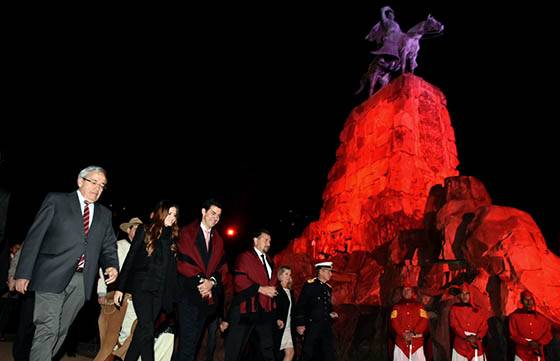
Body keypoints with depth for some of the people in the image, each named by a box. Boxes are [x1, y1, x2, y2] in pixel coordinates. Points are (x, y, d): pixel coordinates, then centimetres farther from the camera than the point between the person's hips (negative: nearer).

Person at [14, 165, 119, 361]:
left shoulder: (104, 214, 16)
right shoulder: (56, 200, 4)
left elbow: (109, 246, 15)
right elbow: (34, 237, -1)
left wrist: (111, 265, -6)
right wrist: (23, 273, -7)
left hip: (81, 281, 4)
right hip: (52, 276, -4)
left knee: (61, 331, 10)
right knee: (47, 330, -9)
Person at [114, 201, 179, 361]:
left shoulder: (172, 237, 10)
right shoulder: (145, 231, 0)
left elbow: (171, 268, 9)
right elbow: (130, 259, -1)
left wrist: (169, 295, 3)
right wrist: (120, 288, -5)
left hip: (159, 291, 4)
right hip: (141, 286, -4)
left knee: (143, 329, 6)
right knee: (147, 329, -13)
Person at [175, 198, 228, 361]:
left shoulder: (218, 240, 18)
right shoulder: (187, 232, 0)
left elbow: (222, 267, 11)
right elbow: (183, 261, -10)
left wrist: (212, 281, -8)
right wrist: (200, 281, -13)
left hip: (207, 296, 6)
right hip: (189, 293, -5)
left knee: (194, 340, 10)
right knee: (187, 340, -8)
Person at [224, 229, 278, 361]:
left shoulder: (270, 261, 21)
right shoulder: (245, 257, -2)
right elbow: (239, 280, -14)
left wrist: (272, 290, 9)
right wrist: (260, 289, -16)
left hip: (266, 310, 7)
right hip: (247, 308, -7)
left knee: (268, 348, 12)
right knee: (236, 347, 0)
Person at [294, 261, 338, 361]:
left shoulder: (328, 288, 13)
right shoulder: (309, 285, -8)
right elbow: (300, 306, -11)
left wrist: (331, 313, 5)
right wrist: (299, 324, -15)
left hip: (327, 326, 7)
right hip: (312, 326, -6)